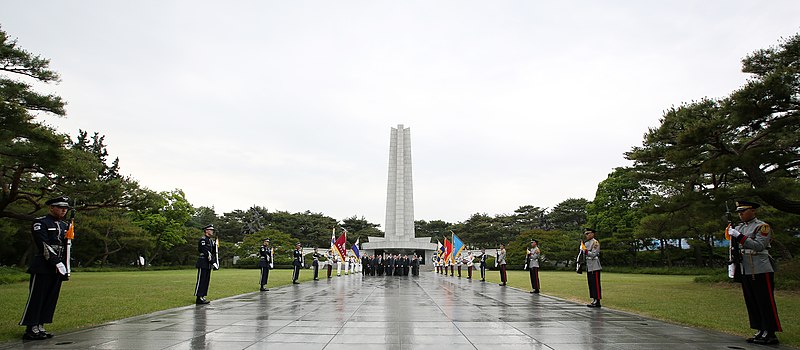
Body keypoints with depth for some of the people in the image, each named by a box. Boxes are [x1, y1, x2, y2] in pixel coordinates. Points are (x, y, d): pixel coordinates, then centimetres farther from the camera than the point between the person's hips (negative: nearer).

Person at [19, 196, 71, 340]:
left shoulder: (65, 225, 16)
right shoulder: (40, 223, -5)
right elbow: (44, 245, -14)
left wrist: (65, 268, 11)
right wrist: (56, 263, -18)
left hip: (58, 268, 7)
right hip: (42, 267, -7)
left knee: (51, 299, 8)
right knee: (36, 298, -3)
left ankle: (39, 327, 15)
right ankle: (30, 329, 4)